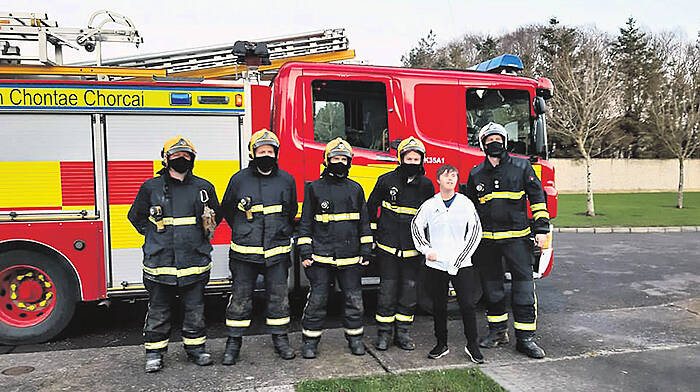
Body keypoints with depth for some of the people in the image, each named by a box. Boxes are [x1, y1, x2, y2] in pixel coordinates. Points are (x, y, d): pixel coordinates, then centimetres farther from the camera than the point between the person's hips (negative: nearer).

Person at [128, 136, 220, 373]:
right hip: (160, 262, -1)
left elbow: (215, 217, 18)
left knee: (195, 309, 10)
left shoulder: (203, 187, 4)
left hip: (195, 262, 1)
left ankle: (195, 348, 25)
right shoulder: (151, 187, 2)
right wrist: (154, 237, 7)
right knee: (158, 311, 9)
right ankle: (154, 353, 23)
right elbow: (136, 216, 15)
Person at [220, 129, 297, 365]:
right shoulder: (239, 180, -1)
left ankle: (280, 339, 24)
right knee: (240, 298, 6)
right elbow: (227, 210, 13)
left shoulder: (286, 180, 4)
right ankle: (234, 342, 19)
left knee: (279, 297, 9)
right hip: (245, 253, -1)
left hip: (277, 252, 1)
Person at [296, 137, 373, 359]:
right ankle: (310, 340, 17)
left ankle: (355, 337, 24)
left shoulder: (356, 189, 10)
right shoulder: (314, 188, 3)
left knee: (354, 299, 7)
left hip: (350, 257, 2)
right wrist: (305, 252, -3)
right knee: (317, 299, 2)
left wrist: (365, 250, 8)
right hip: (321, 257, -2)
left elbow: (364, 222, 13)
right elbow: (306, 222, 3)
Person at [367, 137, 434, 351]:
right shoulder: (386, 180, -2)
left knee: (409, 290, 7)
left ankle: (402, 333, 20)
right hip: (388, 246, -2)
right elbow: (371, 208, 6)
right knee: (387, 289, 1)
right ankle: (384, 333, 14)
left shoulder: (426, 185, 4)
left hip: (413, 249, 2)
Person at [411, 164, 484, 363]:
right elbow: (416, 226, 11)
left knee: (467, 305, -2)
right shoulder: (429, 205, 4)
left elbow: (475, 232, 1)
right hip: (435, 265, 1)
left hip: (461, 265, -1)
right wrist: (426, 250, 0)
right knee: (439, 307, 10)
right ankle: (441, 344, 23)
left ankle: (472, 345, 13)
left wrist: (460, 258, -4)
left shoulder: (466, 204, 2)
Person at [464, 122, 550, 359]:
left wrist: (541, 228, -3)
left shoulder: (521, 167, 3)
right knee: (492, 288, 10)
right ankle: (498, 331, 24)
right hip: (486, 240, 3)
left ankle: (525, 337, 6)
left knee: (523, 287, -3)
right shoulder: (475, 174, 9)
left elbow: (537, 198, 4)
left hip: (516, 237, -2)